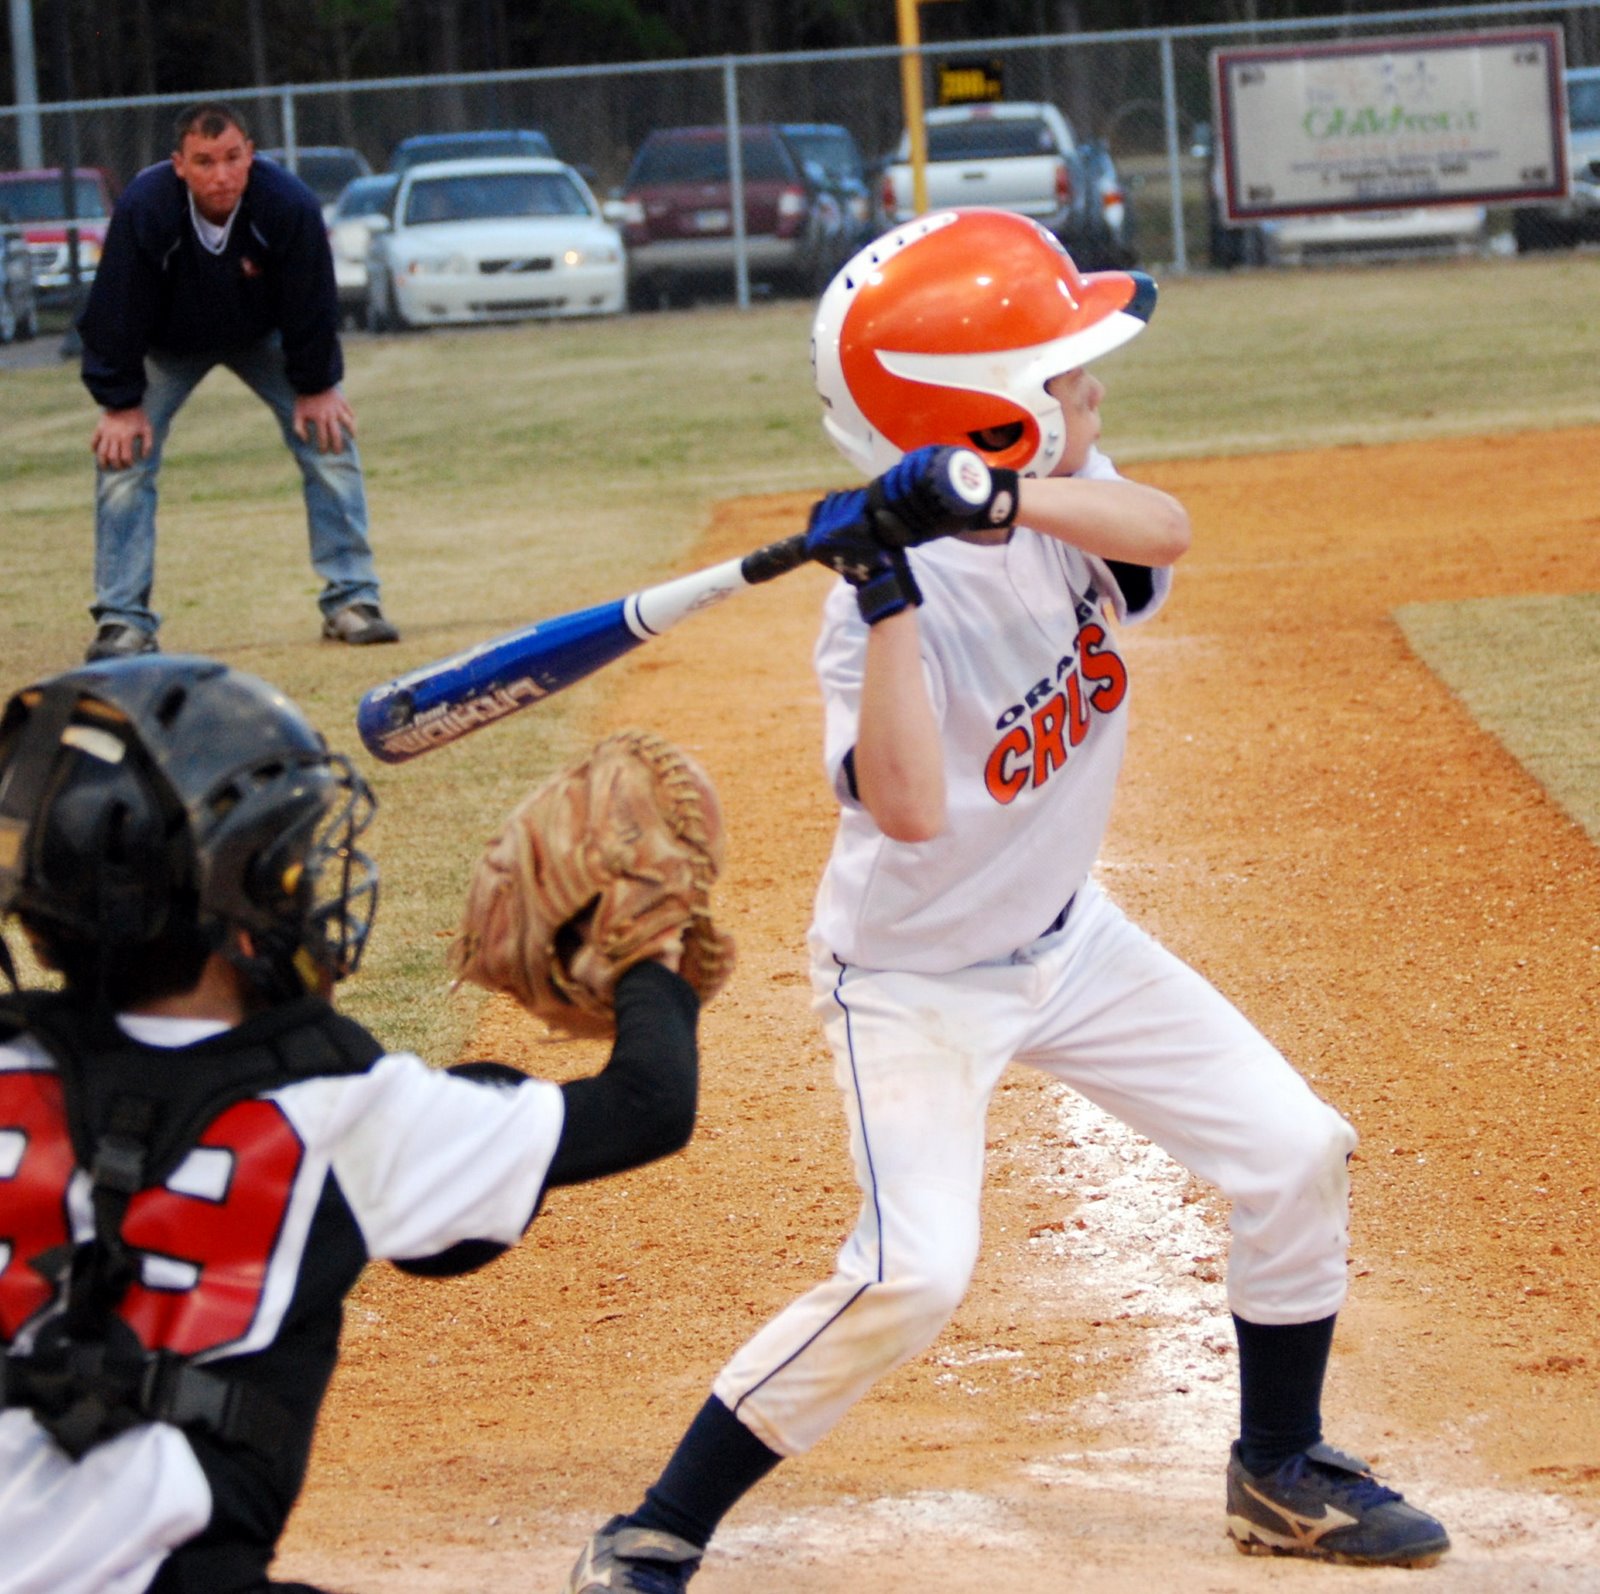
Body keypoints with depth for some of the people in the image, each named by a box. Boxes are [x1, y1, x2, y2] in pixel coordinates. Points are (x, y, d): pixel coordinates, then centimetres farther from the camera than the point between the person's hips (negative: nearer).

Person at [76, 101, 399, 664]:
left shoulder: (289, 205, -33)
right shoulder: (142, 210, -35)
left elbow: (310, 302, -17)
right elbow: (115, 311, -22)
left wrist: (315, 386, -10)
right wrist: (120, 401, -18)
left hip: (263, 337, 1)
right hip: (166, 345, -1)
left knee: (330, 439, -8)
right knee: (123, 454, -13)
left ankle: (351, 600, 2)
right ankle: (123, 621, -7)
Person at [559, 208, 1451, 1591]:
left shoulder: (1063, 502, -7)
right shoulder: (887, 601, -28)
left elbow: (1165, 531, -29)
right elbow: (911, 805, -41)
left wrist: (1010, 498, -44)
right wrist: (889, 596, -46)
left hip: (1065, 940, 7)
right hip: (916, 974, -7)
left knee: (1296, 1153, 5)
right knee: (912, 1272, -22)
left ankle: (1282, 1473, 24)